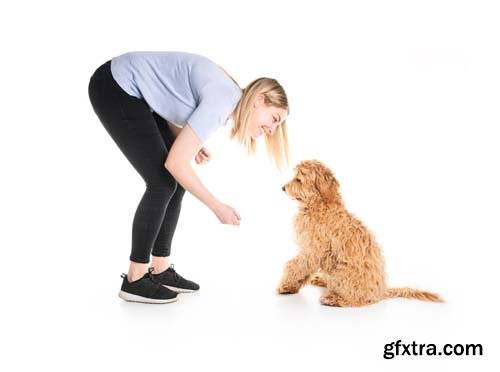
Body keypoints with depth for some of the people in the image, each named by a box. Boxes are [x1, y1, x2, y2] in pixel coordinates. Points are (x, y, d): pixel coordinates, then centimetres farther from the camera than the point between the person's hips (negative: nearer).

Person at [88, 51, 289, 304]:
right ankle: (134, 280, -1)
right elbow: (176, 163, -26)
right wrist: (218, 207, -16)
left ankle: (159, 270, 12)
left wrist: (192, 144, -5)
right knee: (163, 183, -12)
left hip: (136, 93, 9)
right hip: (114, 88, -9)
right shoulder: (221, 101, -25)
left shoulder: (228, 95, 3)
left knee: (176, 182, 4)